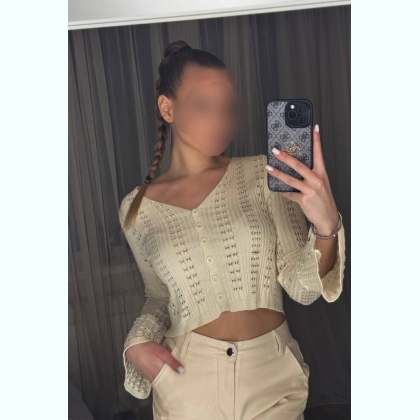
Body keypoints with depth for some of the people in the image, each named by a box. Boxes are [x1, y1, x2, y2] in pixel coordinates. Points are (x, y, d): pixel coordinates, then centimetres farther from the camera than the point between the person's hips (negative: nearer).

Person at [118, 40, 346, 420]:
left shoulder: (263, 175, -8)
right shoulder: (138, 209, -4)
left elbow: (302, 288, -10)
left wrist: (326, 227, -27)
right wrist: (138, 343, -8)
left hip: (273, 374, 0)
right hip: (188, 379, 1)